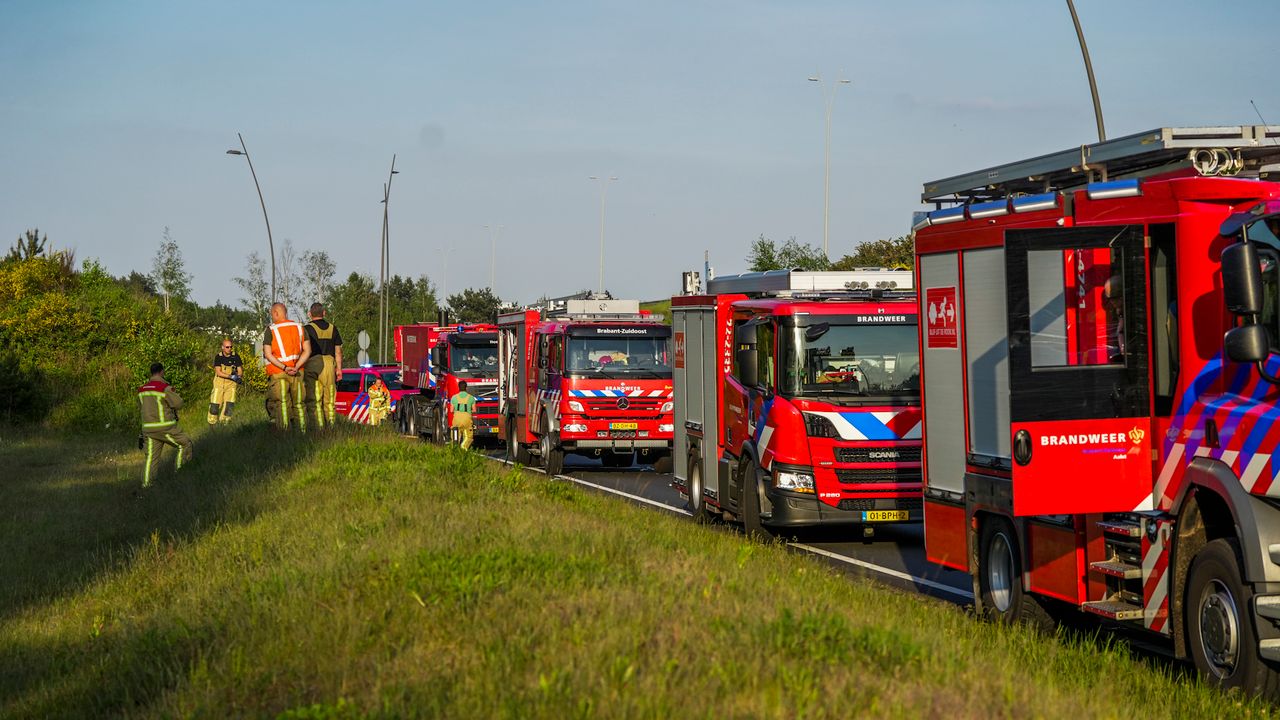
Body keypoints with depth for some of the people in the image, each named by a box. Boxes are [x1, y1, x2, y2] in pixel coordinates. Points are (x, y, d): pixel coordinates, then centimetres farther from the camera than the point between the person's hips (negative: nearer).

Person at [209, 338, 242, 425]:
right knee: (215, 403, -3)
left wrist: (238, 376, -21)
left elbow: (239, 369, 3)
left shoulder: (235, 356, -1)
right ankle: (212, 422, 14)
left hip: (231, 383, 1)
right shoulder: (218, 357, -5)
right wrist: (231, 376, -25)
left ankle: (224, 420, 3)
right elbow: (218, 372, -13)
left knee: (229, 403, -9)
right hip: (219, 382, -1)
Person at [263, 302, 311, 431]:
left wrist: (284, 368, -14)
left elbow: (268, 354, -10)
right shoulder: (299, 328, 8)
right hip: (297, 373, 4)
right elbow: (307, 350, 2)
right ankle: (303, 431, 7)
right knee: (298, 404, 11)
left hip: (278, 373, -4)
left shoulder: (271, 330, -3)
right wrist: (296, 367, -8)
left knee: (280, 405, -3)